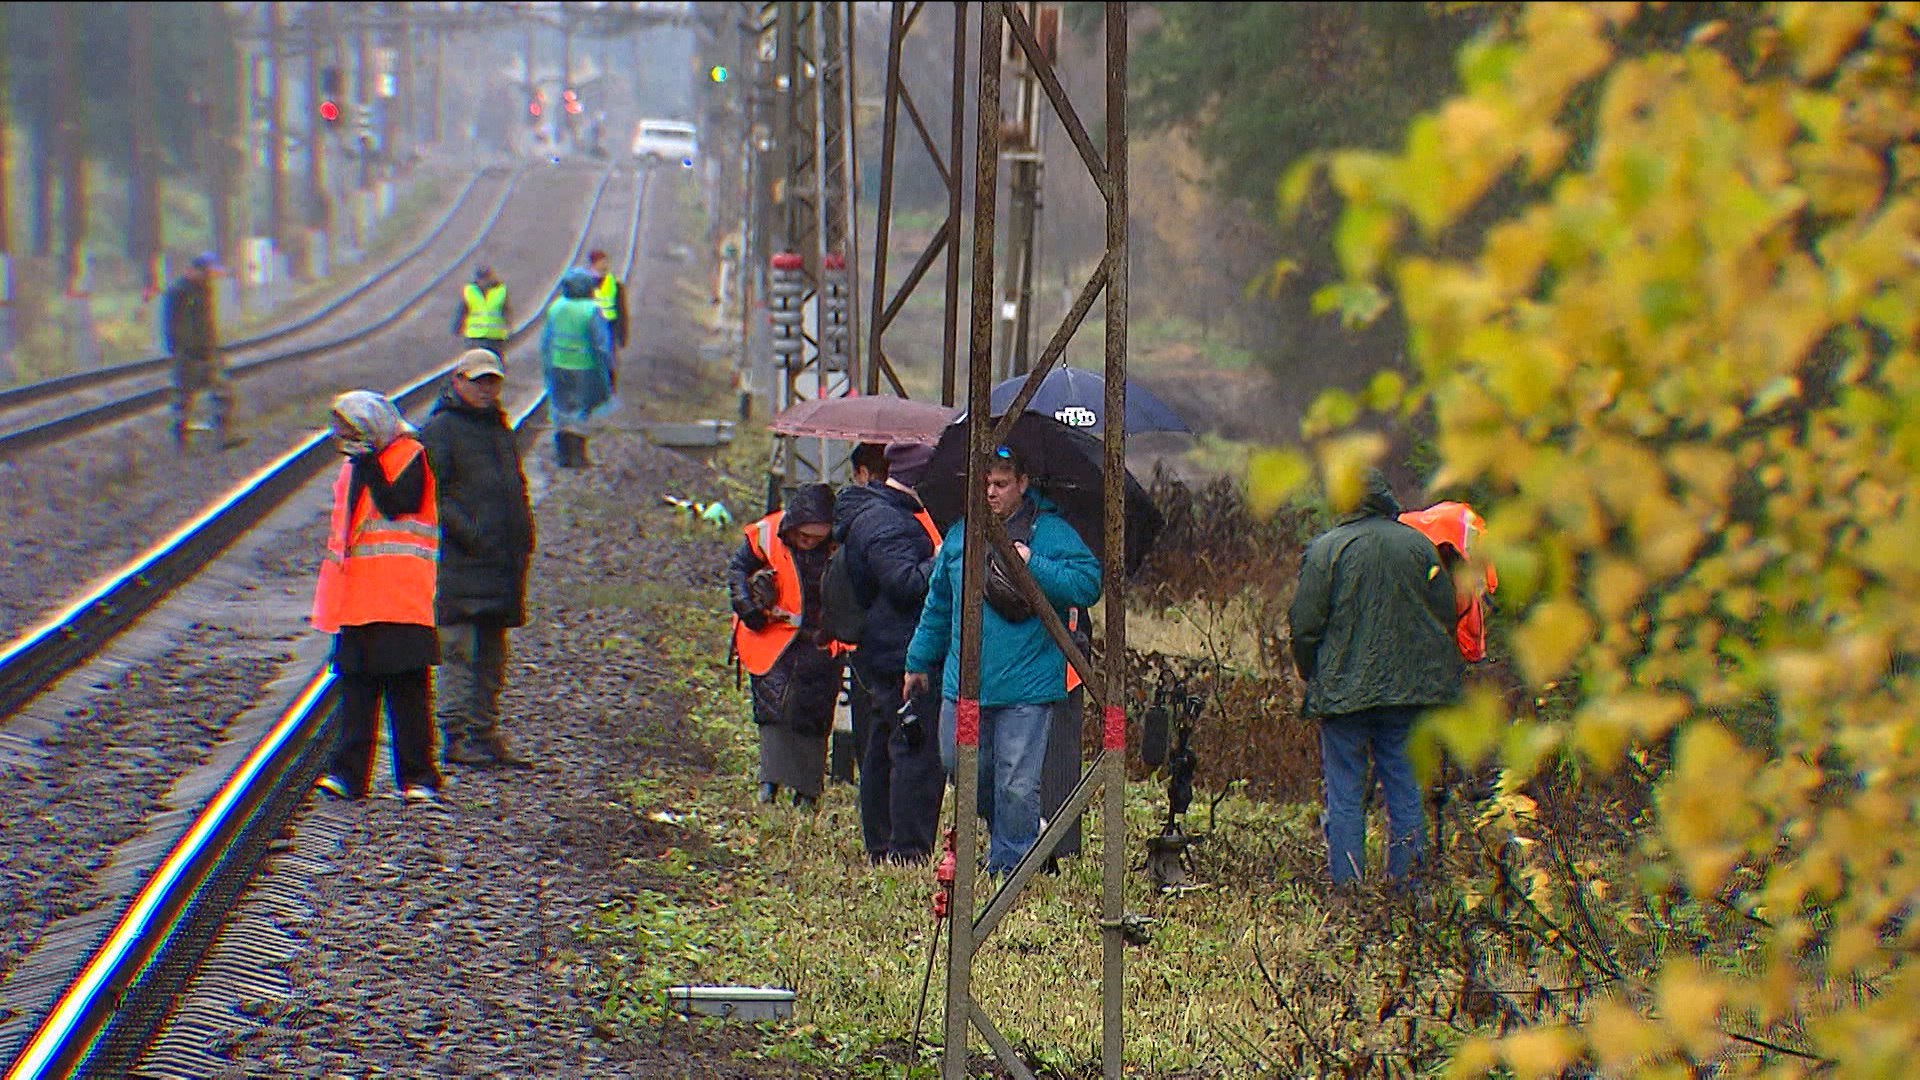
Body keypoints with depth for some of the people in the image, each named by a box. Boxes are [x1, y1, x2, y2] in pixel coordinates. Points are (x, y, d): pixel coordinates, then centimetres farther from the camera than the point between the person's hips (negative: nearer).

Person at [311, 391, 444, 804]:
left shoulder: (410, 457, -4)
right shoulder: (353, 468, 19)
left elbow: (397, 505, -19)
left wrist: (369, 465, -16)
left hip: (400, 602, -7)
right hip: (356, 604, 7)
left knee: (406, 690, -5)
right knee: (356, 689, 4)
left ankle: (418, 777, -1)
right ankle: (349, 773, 3)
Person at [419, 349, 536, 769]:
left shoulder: (501, 430, 21)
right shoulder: (440, 429, -4)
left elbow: (516, 488, 30)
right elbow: (431, 494, -12)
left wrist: (523, 538, 16)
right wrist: (468, 533, -19)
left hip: (502, 562, 8)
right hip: (459, 561, -8)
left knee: (492, 657, 10)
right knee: (459, 654, -10)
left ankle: (485, 735, 16)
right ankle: (456, 737, -10)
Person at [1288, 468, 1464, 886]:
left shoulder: (1324, 550, -8)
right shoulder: (1419, 546, 2)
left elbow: (1305, 627, -7)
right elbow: (1447, 616, 8)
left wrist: (1313, 679, 8)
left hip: (1343, 691, -3)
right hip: (1408, 692, 3)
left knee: (1344, 793, 3)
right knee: (1403, 785, 11)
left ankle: (1346, 883, 1)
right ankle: (1403, 879, 11)